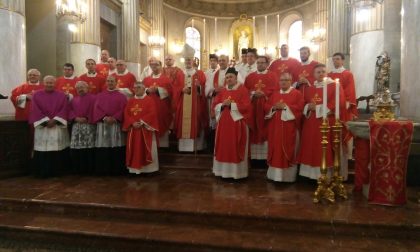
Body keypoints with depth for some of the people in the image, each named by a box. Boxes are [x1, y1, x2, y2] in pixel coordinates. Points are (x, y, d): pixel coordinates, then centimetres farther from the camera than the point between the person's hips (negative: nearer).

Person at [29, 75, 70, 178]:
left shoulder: (62, 95, 8)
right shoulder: (36, 95, 7)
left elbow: (64, 109, -1)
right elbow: (35, 110, -1)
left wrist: (55, 120, -13)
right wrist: (46, 121, -11)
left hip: (58, 126, 0)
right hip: (42, 126, 0)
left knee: (58, 150, -1)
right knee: (43, 151, -3)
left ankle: (57, 171, 10)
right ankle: (44, 172, 7)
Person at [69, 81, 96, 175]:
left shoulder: (93, 98, 5)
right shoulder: (74, 100, 21)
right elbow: (70, 111, 11)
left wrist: (87, 119, -15)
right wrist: (75, 118, -8)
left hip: (89, 126, -5)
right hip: (76, 126, 5)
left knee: (89, 148, -8)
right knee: (75, 148, 1)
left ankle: (89, 169, 0)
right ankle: (78, 169, 11)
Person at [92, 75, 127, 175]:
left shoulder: (121, 96, 10)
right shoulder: (100, 96, 16)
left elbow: (123, 110, 0)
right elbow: (96, 108, 4)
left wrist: (114, 118, -15)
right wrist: (104, 118, -12)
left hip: (116, 124, -1)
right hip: (102, 124, 2)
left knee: (116, 148, -3)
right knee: (103, 148, -1)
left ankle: (116, 170, 5)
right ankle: (103, 169, 7)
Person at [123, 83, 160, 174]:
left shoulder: (149, 100, -1)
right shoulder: (130, 101, 13)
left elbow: (152, 113, -12)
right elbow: (126, 114, 5)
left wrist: (142, 122, -19)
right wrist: (132, 123, -12)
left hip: (145, 129, -4)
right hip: (133, 129, 4)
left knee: (146, 149, -1)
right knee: (134, 149, 6)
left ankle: (148, 168, 7)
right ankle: (134, 168, 13)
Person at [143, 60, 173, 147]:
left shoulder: (166, 79, 5)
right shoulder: (146, 79, 16)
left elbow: (169, 92, -6)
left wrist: (157, 89, -14)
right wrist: (148, 90, -11)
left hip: (162, 109, -3)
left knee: (162, 127, -2)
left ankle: (163, 146, 6)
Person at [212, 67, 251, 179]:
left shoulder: (243, 90, -3)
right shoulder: (223, 91, 13)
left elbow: (246, 106, -13)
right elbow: (214, 105, 9)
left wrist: (231, 104, -16)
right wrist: (222, 105, -11)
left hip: (237, 123, -5)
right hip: (224, 123, 5)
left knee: (236, 148, -1)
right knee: (223, 147, 7)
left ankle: (237, 172, 7)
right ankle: (224, 170, 17)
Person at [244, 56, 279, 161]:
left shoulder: (272, 76, 7)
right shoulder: (250, 76, 16)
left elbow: (275, 90, -4)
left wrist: (264, 93, -17)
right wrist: (253, 93, -10)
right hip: (253, 107, 3)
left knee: (266, 130, -4)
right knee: (254, 130, 1)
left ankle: (266, 156, 1)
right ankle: (254, 156, 6)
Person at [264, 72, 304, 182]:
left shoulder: (297, 94, 1)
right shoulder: (274, 94, 16)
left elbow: (299, 108, -11)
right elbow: (266, 107, 11)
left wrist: (285, 106, -17)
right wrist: (274, 107, -8)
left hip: (289, 128, -4)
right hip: (275, 128, 5)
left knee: (288, 150, -1)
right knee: (275, 150, 7)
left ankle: (288, 176, 8)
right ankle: (275, 174, 17)